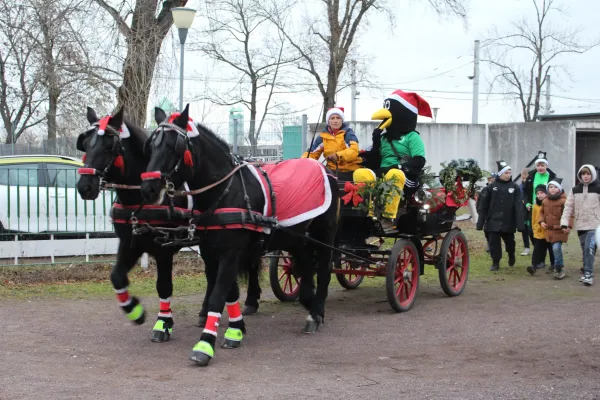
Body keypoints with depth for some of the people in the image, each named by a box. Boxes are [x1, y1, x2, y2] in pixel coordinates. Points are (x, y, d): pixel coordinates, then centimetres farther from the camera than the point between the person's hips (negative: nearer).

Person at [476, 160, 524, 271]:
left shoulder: (514, 187, -2)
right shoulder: (492, 187, -1)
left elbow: (518, 206, -7)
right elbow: (484, 205, 0)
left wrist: (520, 224, -14)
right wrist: (480, 222, -2)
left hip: (508, 222, 0)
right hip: (494, 221, 0)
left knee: (509, 241, 15)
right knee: (494, 242, -1)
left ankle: (511, 256, 44)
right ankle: (495, 262, 15)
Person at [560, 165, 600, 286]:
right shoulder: (575, 190, 6)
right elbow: (568, 207, 3)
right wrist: (565, 223, -4)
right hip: (580, 225, 3)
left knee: (590, 248, -16)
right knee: (584, 250, 10)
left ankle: (588, 274, -13)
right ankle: (587, 272, 20)